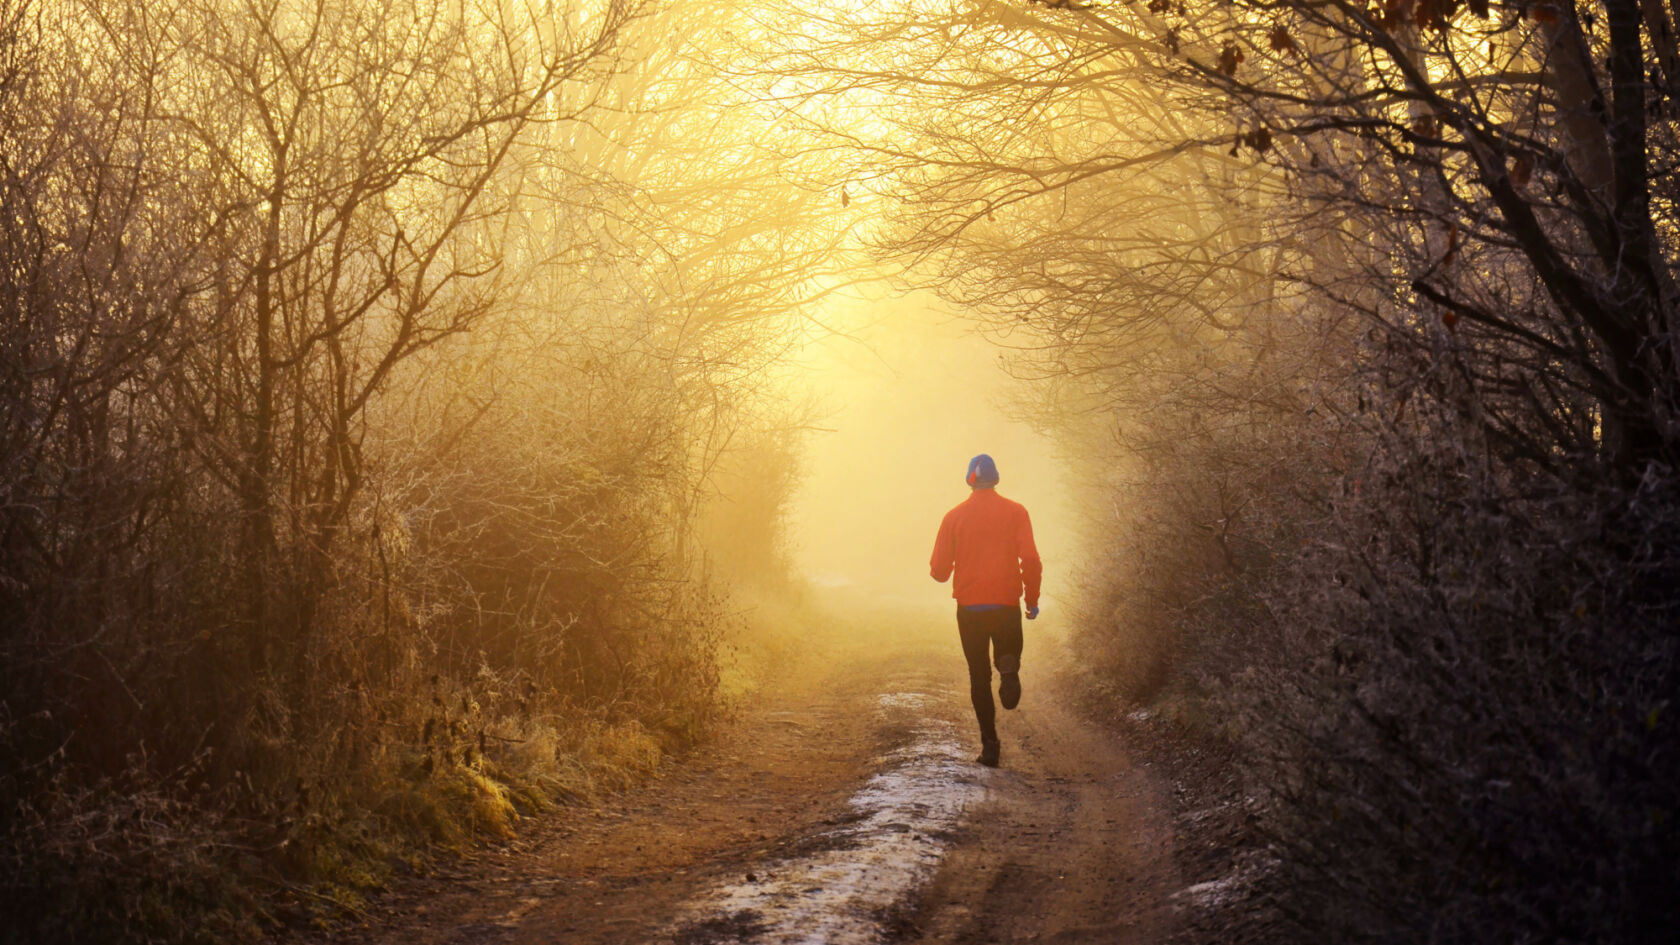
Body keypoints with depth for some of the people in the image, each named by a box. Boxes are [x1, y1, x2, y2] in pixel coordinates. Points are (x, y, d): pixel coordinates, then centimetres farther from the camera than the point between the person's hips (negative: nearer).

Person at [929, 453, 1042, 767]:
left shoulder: (955, 516, 2)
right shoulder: (1015, 512, 0)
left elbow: (939, 570, 0)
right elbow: (1030, 559, -9)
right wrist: (1032, 599, 2)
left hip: (969, 608, 0)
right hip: (1007, 604, 0)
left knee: (980, 676, 9)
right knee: (1008, 654, 20)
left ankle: (990, 744, -1)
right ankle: (1008, 668, -18)